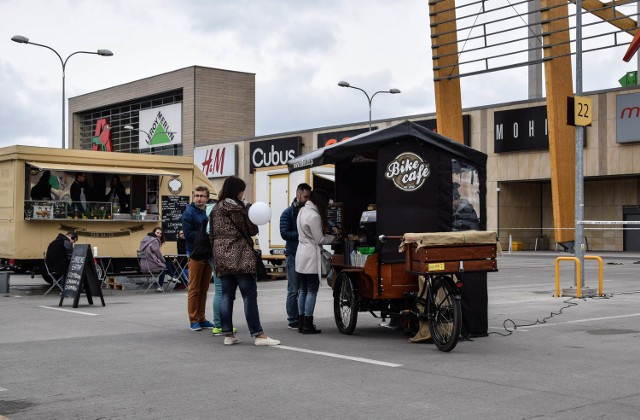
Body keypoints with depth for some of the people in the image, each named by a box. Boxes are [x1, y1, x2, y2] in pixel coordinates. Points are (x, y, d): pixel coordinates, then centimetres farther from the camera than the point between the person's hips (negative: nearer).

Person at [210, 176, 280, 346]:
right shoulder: (237, 207, -9)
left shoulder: (215, 209, 12)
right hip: (240, 256, -7)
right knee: (249, 295, -6)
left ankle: (228, 334, 9)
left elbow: (212, 235, 15)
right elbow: (252, 230, -5)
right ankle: (258, 335, -6)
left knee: (227, 296, 9)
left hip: (222, 258, 7)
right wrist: (251, 216, 10)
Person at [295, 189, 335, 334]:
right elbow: (319, 240, -13)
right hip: (311, 257, -9)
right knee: (312, 291, -3)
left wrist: (330, 230, 8)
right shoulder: (314, 216, -17)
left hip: (301, 255, 9)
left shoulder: (302, 211, 12)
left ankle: (302, 323, 15)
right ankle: (308, 325, -1)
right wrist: (333, 237, 3)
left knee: (303, 290, 12)